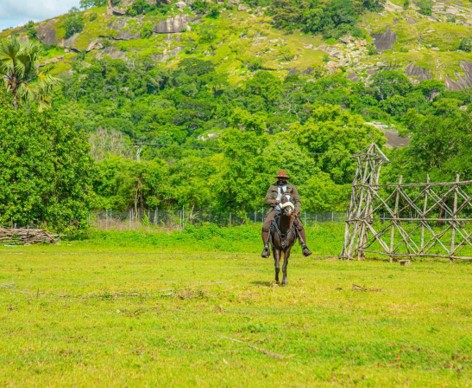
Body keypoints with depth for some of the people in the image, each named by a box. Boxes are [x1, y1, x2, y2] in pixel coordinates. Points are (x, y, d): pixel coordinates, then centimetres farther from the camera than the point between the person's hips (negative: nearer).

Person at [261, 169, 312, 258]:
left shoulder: (292, 188, 9)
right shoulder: (272, 187, 10)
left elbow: (297, 201, 8)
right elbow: (267, 200, 4)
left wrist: (297, 210, -11)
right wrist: (275, 201, -17)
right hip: (275, 210, 1)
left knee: (300, 226, -21)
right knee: (265, 227, -20)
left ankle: (304, 247, -12)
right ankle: (266, 248, -8)